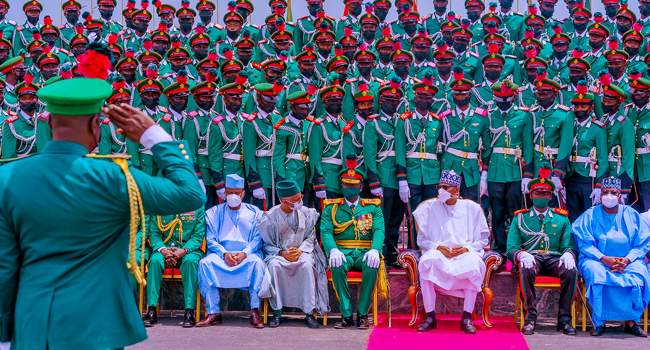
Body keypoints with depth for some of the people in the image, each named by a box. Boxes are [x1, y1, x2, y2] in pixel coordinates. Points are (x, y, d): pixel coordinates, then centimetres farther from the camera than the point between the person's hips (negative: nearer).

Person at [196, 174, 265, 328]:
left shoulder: (254, 212, 13)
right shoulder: (213, 213, 15)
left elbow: (258, 238, 4)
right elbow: (211, 239, 5)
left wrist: (244, 253, -15)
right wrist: (224, 253, -14)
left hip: (247, 254, -1)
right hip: (221, 254, 1)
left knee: (257, 262, -35)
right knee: (205, 263, -30)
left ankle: (255, 312, -32)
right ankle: (213, 313, -28)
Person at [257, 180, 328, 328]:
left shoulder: (306, 213, 2)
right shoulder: (270, 216, -3)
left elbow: (310, 238, 6)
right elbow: (267, 245, 1)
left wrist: (300, 251, -14)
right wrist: (283, 253, -17)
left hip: (302, 252, 1)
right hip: (278, 253, 0)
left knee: (307, 265, -34)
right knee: (274, 265, -35)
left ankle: (309, 312, -28)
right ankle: (277, 312, -25)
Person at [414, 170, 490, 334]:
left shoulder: (472, 208, 12)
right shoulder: (430, 208, 13)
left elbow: (483, 239, 10)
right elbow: (422, 240, 10)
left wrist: (467, 248, -9)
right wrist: (438, 247, -9)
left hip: (465, 254, 0)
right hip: (438, 253, 1)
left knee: (473, 263, -36)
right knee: (426, 262, -34)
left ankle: (466, 318, -26)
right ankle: (430, 316, -27)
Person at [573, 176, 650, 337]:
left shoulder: (632, 215, 11)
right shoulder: (590, 215, 7)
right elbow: (584, 244, -2)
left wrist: (627, 260, -14)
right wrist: (604, 259, -18)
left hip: (627, 261, 2)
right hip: (597, 260, -1)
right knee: (596, 273, -35)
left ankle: (631, 322, -19)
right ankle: (599, 322, -26)